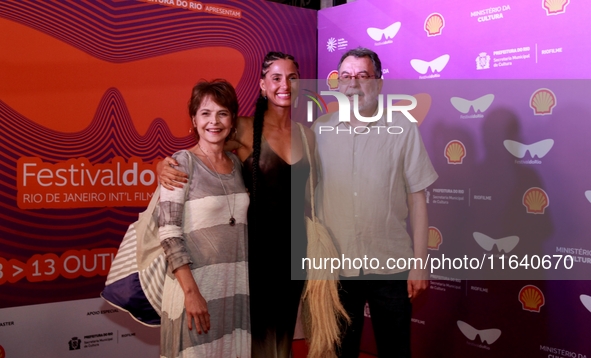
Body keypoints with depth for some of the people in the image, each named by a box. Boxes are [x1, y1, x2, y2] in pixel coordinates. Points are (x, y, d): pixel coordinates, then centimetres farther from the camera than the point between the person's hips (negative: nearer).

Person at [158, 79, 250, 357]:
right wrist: (191, 291, -19)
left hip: (237, 285, 5)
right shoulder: (182, 163, -9)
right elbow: (168, 232, -14)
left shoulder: (236, 163, 8)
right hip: (195, 284, -5)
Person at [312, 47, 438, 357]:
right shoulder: (320, 130, 1)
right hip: (335, 265, 1)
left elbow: (417, 199, -2)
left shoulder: (403, 129, -4)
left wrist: (420, 261, -3)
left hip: (390, 264, -1)